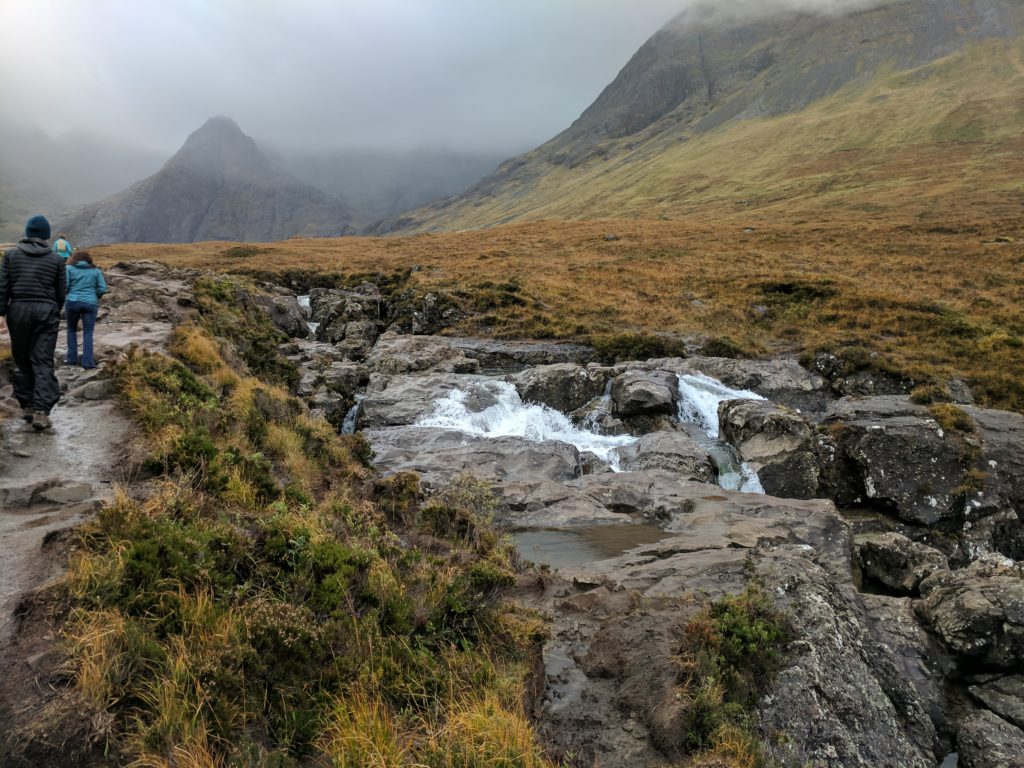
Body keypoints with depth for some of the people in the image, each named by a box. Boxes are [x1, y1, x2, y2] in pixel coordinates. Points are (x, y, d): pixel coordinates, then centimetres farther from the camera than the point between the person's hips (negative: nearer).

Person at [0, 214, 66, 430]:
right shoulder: (56, 259, 2)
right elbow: (61, 292, 5)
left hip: (18, 310, 1)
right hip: (46, 311, -1)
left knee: (21, 360, 13)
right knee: (43, 361, -2)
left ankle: (27, 406, 19)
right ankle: (41, 411, -11)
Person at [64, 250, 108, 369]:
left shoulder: (69, 268, 6)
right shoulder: (96, 270, 10)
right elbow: (103, 289, 3)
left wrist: (69, 295, 14)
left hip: (73, 302, 0)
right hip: (91, 304, 0)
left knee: (72, 329, 19)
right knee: (88, 333, 4)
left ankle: (72, 358, 20)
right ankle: (87, 361, -3)